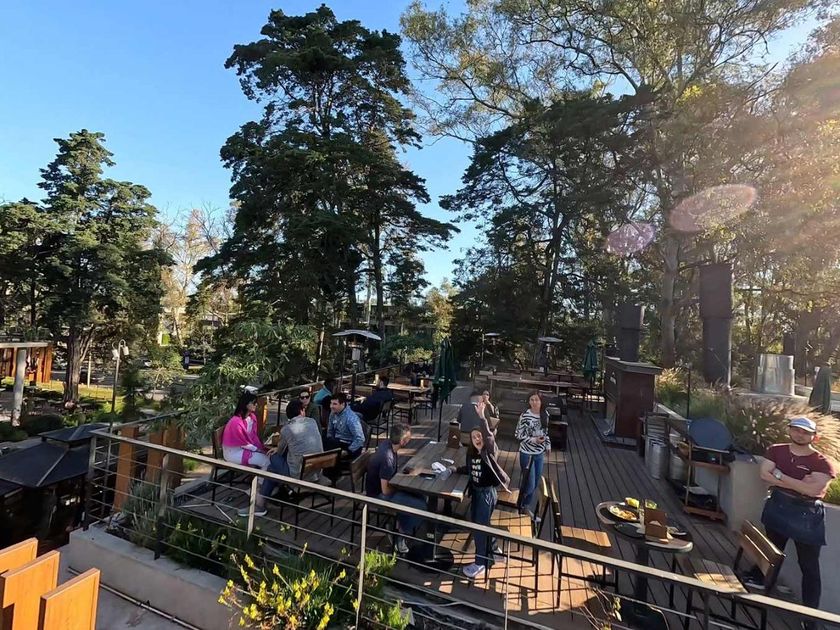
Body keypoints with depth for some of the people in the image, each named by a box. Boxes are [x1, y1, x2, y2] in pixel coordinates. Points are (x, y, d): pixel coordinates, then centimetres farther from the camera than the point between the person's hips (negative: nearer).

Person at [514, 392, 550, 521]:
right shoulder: (525, 416, -20)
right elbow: (518, 435, -15)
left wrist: (548, 445, 9)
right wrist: (533, 440, -23)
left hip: (540, 454, 6)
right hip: (527, 454, -6)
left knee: (535, 483, 17)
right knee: (529, 484, 1)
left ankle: (526, 507, 37)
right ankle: (519, 507, 27)